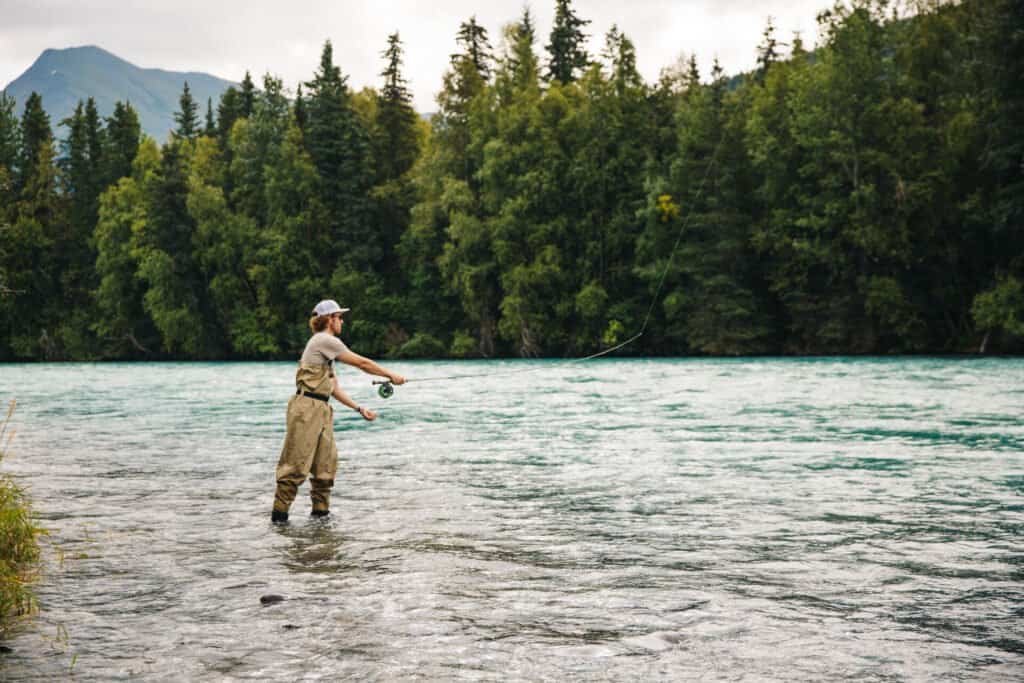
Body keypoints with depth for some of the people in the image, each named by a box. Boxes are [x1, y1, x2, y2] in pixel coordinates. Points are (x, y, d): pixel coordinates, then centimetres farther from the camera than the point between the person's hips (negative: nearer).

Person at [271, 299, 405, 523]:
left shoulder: (327, 345, 21)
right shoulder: (324, 340, -9)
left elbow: (334, 388, 20)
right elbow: (362, 364, -7)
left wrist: (359, 408, 14)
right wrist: (391, 375, 2)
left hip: (321, 410, 10)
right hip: (307, 408, -10)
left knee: (326, 463, 8)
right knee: (297, 464, -8)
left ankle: (321, 511, 14)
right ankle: (279, 514, -5)